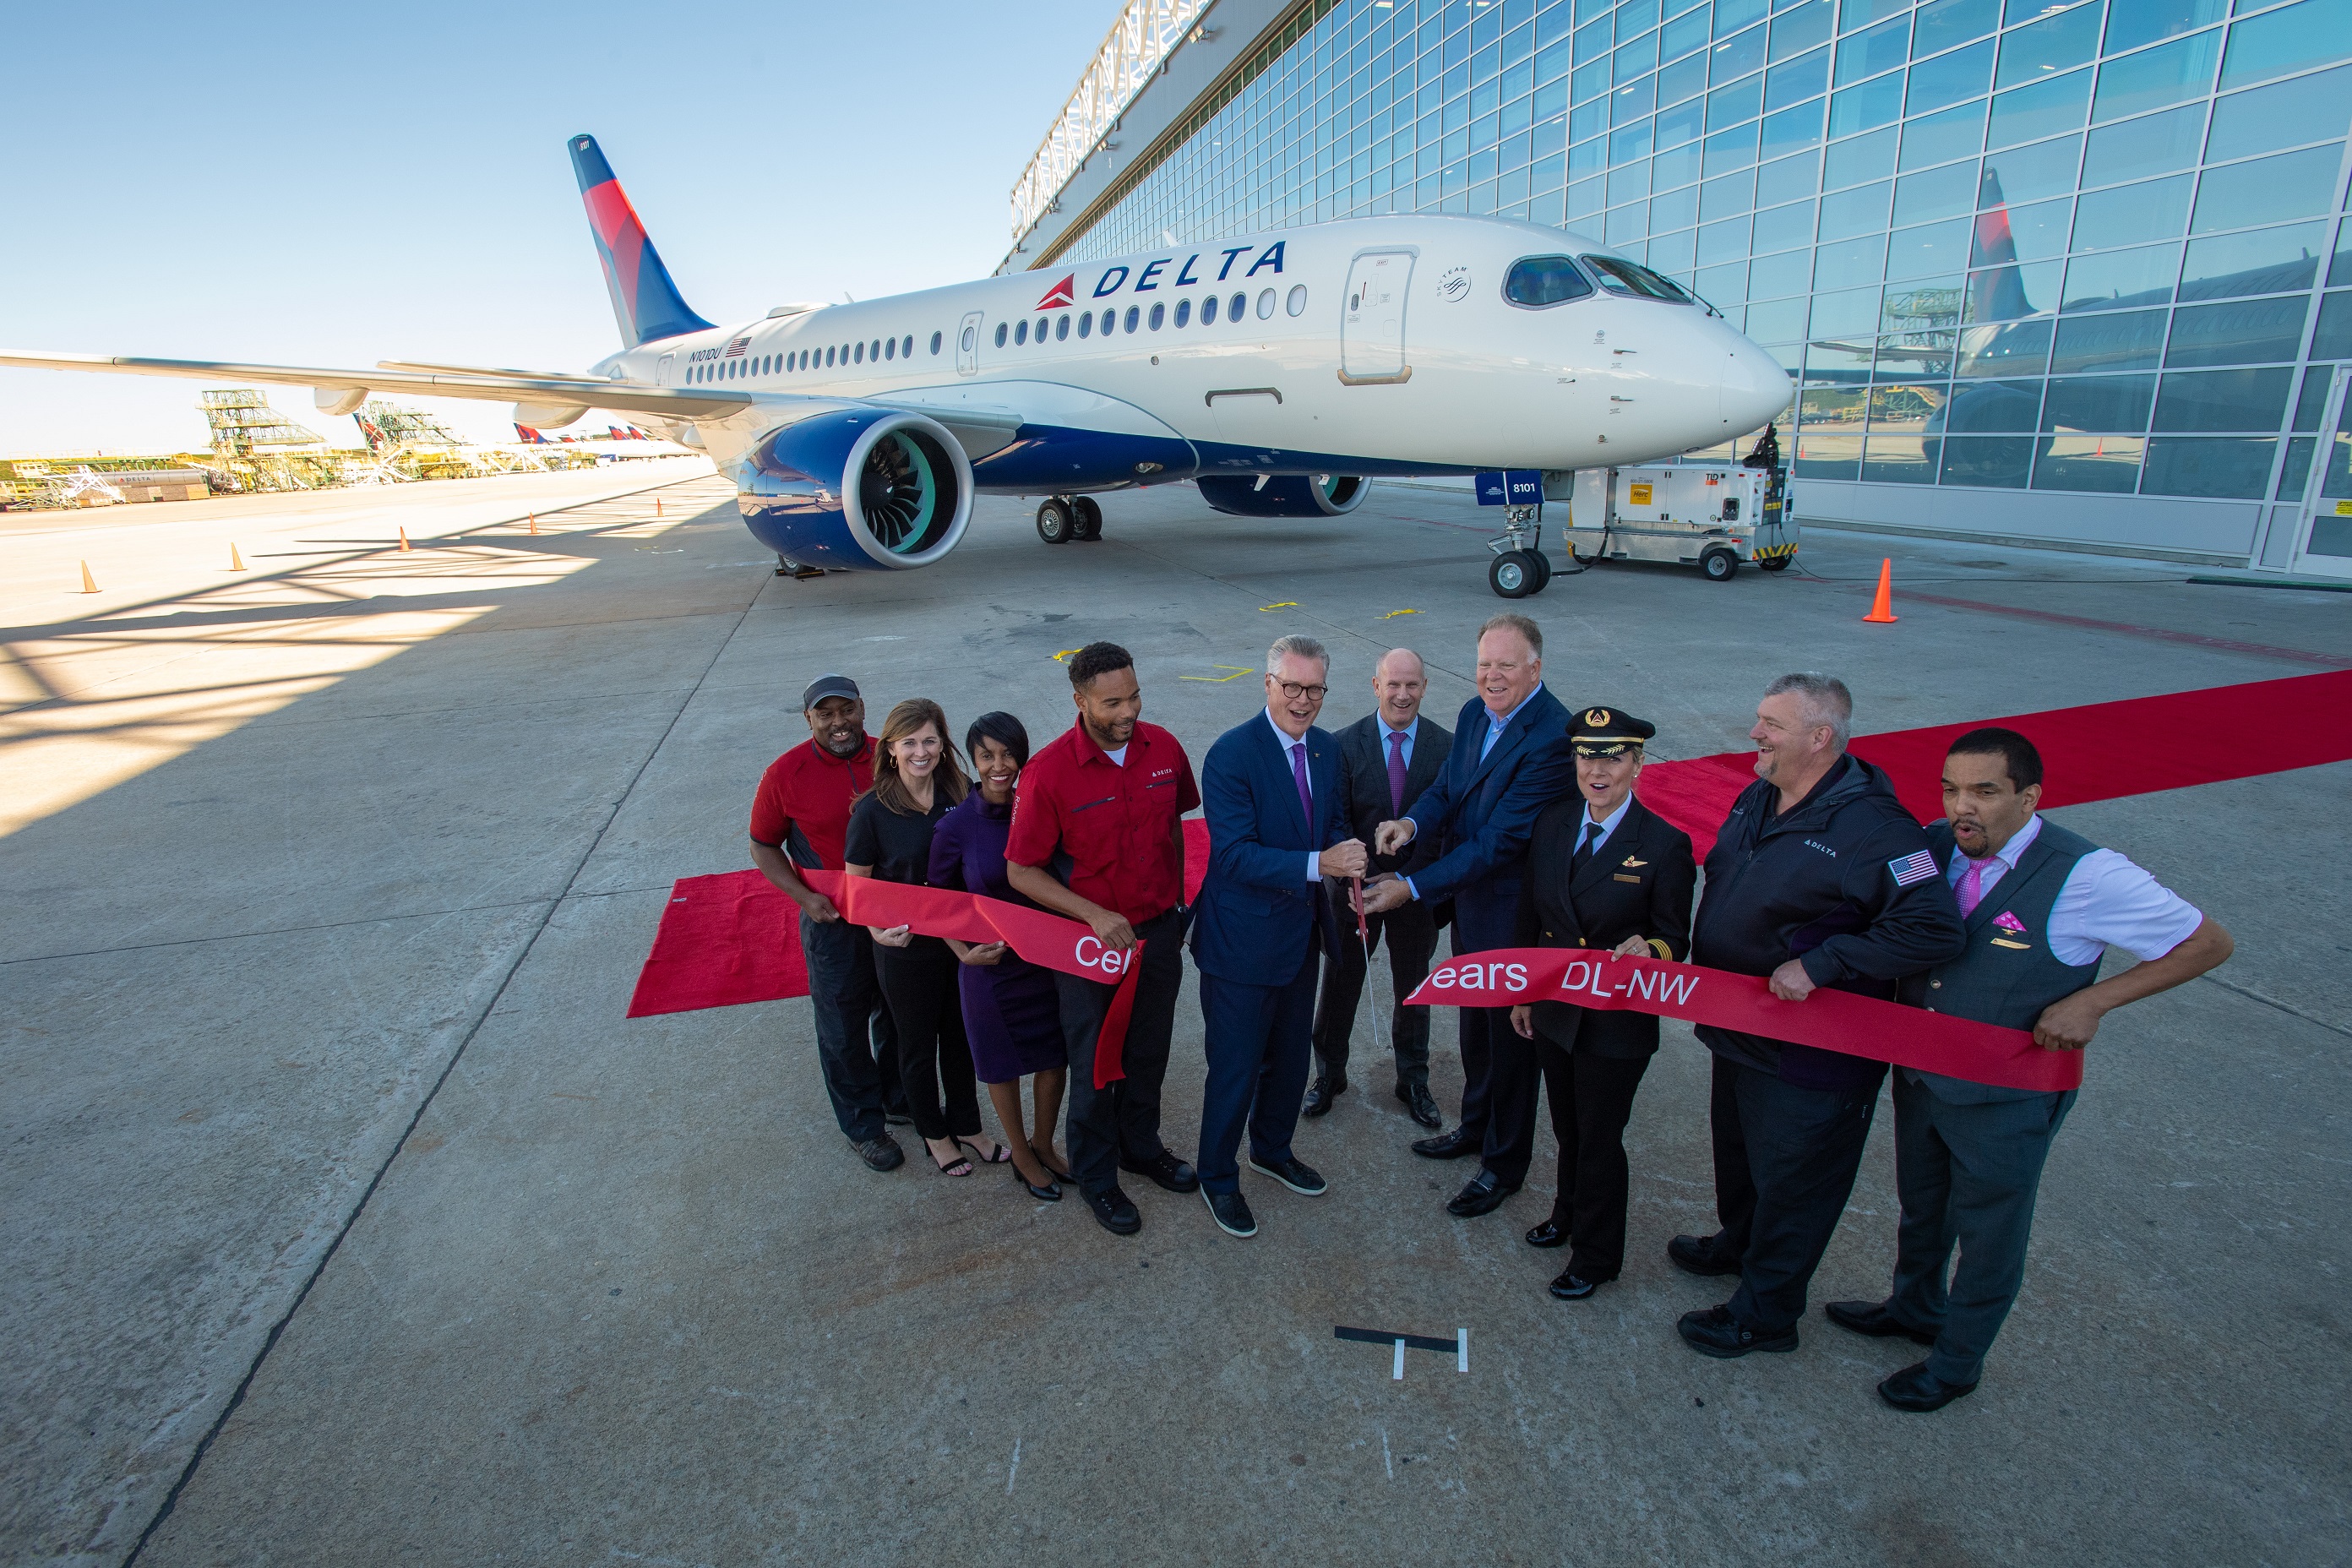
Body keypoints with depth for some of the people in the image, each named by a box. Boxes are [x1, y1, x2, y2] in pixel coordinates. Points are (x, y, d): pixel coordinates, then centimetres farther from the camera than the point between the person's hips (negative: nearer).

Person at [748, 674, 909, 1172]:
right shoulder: (786, 774, -13)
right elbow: (763, 846, -2)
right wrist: (804, 896, -16)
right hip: (833, 921, -3)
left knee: (898, 1016, 21)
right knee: (844, 1029, 12)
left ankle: (899, 1099, 45)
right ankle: (863, 1125, 33)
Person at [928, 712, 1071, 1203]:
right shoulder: (956, 827, -14)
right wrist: (965, 954, -13)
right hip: (992, 965, -2)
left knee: (1055, 1056, 16)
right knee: (1003, 1064, 15)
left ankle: (1043, 1145, 42)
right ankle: (1021, 1155, 39)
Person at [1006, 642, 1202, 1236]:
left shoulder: (1163, 748, -8)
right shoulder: (1048, 772, -22)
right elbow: (1021, 871, -16)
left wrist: (1175, 901, 11)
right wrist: (1097, 916, -24)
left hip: (1159, 931, 4)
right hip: (1090, 941, -4)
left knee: (1148, 1053, 23)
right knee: (1096, 1065, 15)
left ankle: (1141, 1146, 49)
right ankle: (1096, 1175, 39)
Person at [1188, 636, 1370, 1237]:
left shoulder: (1327, 748, 2)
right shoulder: (1231, 754, -22)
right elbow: (1235, 853, -27)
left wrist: (1347, 860, -10)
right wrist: (1318, 864, -36)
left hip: (1301, 930, 8)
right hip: (1242, 940, -7)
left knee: (1292, 1055, 24)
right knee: (1235, 1068, 8)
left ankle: (1272, 1149, 49)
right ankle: (1217, 1177, 32)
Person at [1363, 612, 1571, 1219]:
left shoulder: (1553, 737, -28)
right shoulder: (1475, 712, -1)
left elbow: (1499, 843, -29)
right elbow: (1446, 788, 4)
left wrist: (1412, 888, -30)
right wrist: (1412, 822, -19)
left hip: (1513, 911, -8)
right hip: (1468, 897, 8)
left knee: (1510, 1031, 12)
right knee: (1474, 1019, 25)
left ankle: (1504, 1163, 33)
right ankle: (1475, 1127, 49)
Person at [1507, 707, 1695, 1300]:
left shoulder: (1665, 845, -15)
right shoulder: (1551, 824, -1)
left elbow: (1675, 940, -8)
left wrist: (1650, 950, -31)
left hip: (1617, 1022, -4)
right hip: (1554, 1011, 5)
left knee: (1599, 1139, 11)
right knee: (1567, 1128, 23)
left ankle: (1596, 1257, 34)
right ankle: (1569, 1213, 50)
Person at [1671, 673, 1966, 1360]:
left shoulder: (1874, 828, -26)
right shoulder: (1757, 799, 1)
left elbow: (1935, 930, -29)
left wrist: (1820, 962, -29)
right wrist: (1698, 960, 5)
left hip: (1809, 1058, -8)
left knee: (1789, 1181, 13)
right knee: (1737, 1151, 29)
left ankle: (1764, 1314, 33)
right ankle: (1738, 1243, 56)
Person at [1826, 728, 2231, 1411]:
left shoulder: (2087, 876, -23)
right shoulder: (1933, 847, -9)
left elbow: (2207, 943, -12)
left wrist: (2091, 1001, -20)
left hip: (2004, 1100, -5)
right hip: (1918, 1073, 5)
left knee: (1988, 1233, 18)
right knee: (1921, 1206, 27)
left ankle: (1956, 1362, 41)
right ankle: (1915, 1306, 53)